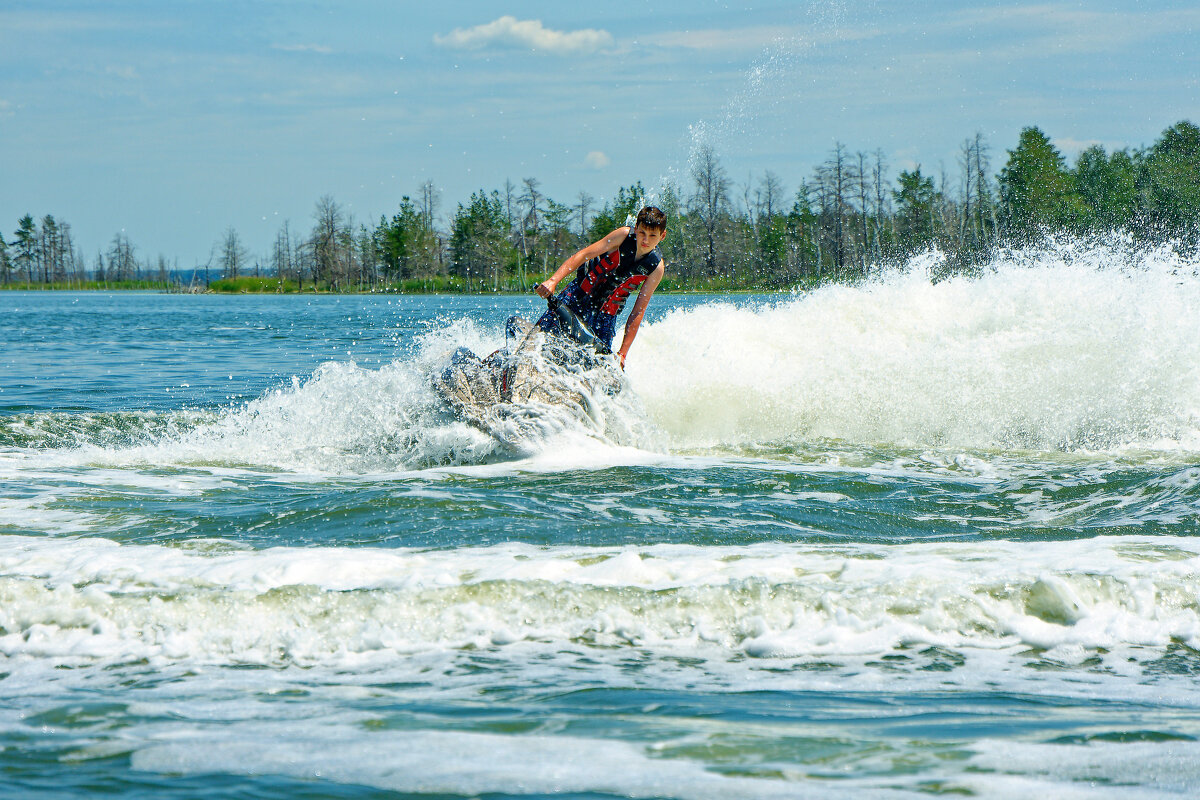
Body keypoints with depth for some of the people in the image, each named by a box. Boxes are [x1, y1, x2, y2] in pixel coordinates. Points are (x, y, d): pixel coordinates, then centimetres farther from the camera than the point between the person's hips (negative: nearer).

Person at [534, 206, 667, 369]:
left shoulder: (657, 268, -12)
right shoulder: (624, 236, -16)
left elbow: (638, 312, -12)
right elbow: (583, 255, -21)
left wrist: (623, 353, -19)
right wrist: (553, 280, -35)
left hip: (606, 312, 1)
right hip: (580, 292, -1)